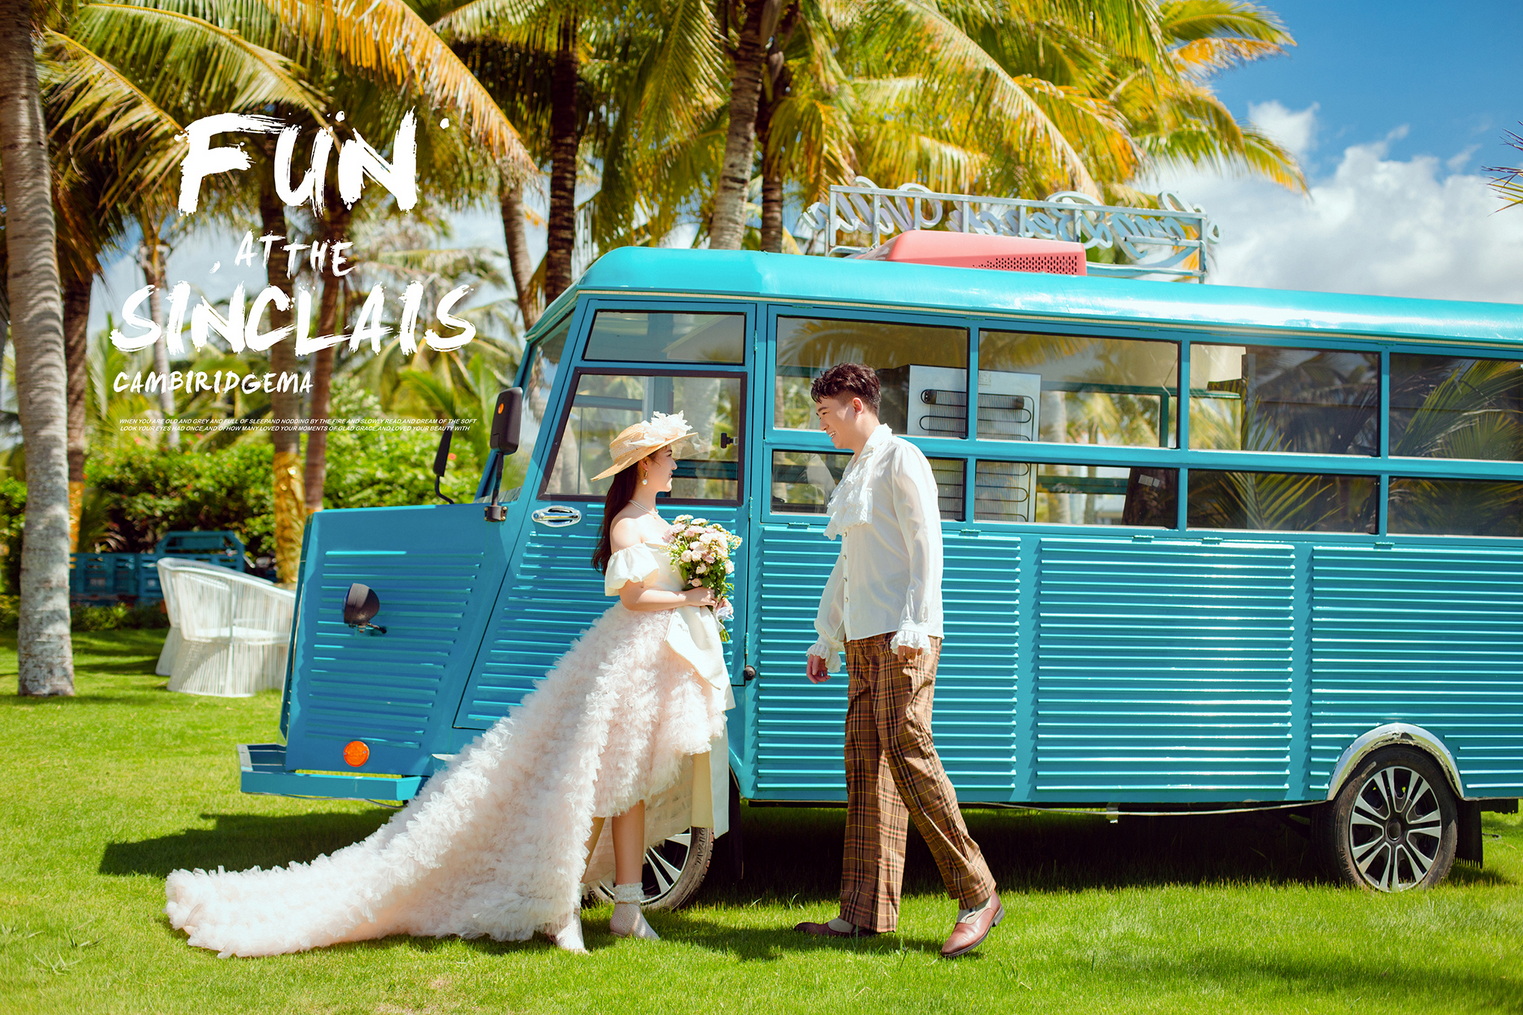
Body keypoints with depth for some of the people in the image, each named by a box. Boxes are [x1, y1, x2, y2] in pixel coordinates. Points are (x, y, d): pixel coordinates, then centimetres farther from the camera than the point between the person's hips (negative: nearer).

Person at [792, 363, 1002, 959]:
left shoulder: (900, 460, -5)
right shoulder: (854, 475, 21)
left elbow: (926, 545, -13)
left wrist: (913, 626, -21)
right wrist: (826, 638, 26)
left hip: (901, 636, -9)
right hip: (863, 639, 9)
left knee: (907, 753, -14)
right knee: (866, 766, 5)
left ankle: (977, 895, -9)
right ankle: (865, 912, 5)